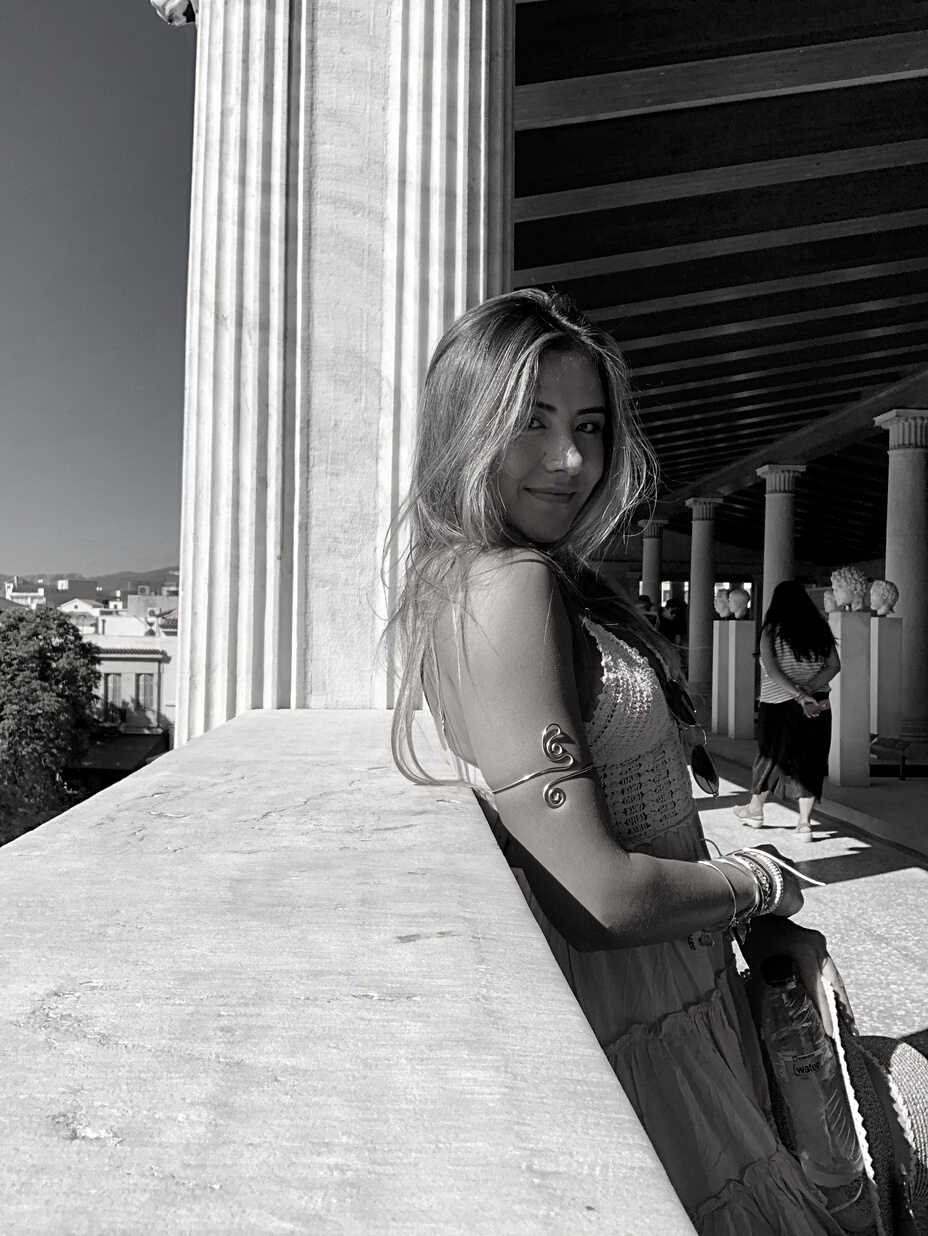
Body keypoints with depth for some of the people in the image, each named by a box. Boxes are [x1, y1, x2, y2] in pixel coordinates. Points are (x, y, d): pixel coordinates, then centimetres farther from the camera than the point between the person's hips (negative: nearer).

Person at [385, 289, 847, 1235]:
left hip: (676, 1005, 9)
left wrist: (766, 930, 3)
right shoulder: (504, 588, -24)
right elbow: (597, 900, -26)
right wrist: (758, 882, -9)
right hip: (629, 1045, -9)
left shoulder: (562, 585, 6)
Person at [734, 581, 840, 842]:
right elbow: (834, 666, -3)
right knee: (810, 761, 7)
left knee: (771, 755, 13)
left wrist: (799, 695, -18)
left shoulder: (771, 630, -5)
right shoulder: (820, 629, 4)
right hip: (817, 705, 2)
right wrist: (808, 691, -11)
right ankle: (804, 823, 5)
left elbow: (772, 670, -15)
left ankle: (755, 810, 31)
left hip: (779, 704, -2)